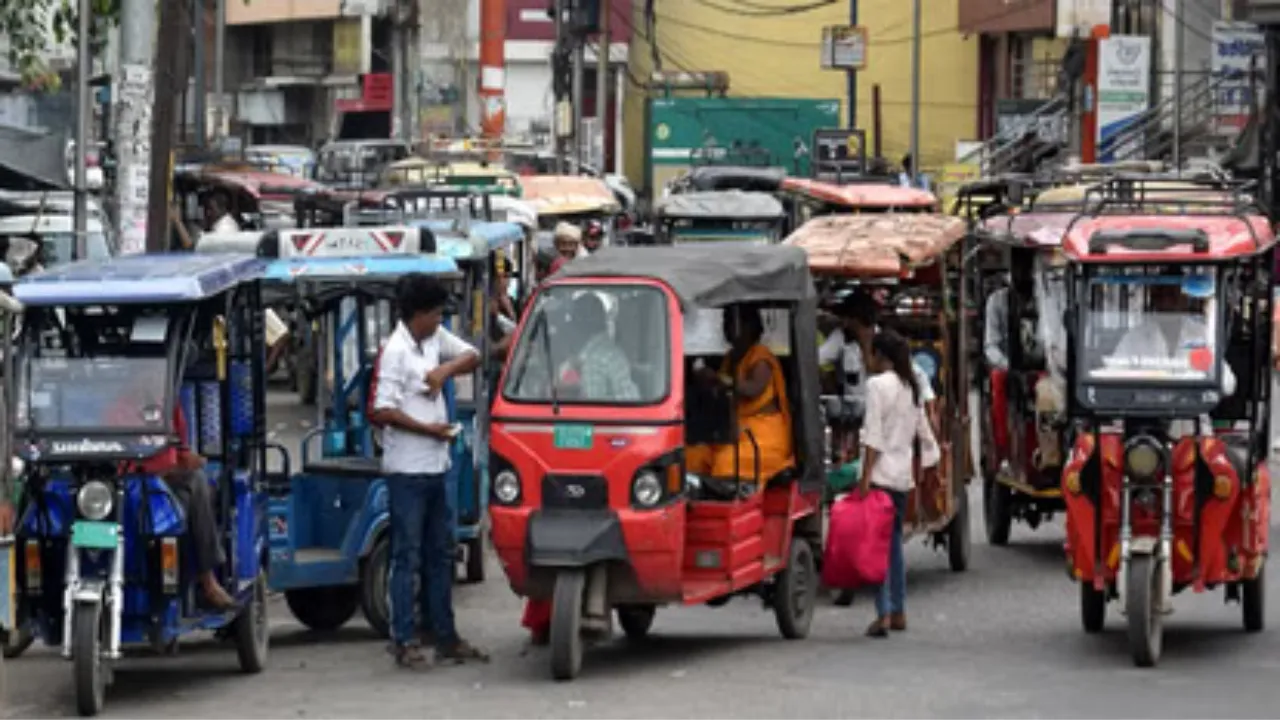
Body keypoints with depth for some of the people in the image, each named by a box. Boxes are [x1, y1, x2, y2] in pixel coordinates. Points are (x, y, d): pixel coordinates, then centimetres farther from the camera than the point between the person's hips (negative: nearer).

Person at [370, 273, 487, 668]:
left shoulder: (436, 339, 9)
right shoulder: (395, 351, -15)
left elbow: (472, 356, 16)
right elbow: (383, 411, -20)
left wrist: (445, 370, -4)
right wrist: (430, 429, -14)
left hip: (435, 466, 8)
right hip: (407, 469, -8)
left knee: (440, 554, 13)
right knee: (407, 557, -4)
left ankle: (445, 636, 19)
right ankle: (404, 641, -1)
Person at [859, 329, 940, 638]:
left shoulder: (878, 384, -10)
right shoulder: (912, 387, 13)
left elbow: (874, 435, -15)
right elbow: (924, 431, 16)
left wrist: (866, 477, -16)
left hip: (881, 473, -8)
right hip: (904, 474, 8)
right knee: (894, 542, 16)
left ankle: (884, 613, -16)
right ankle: (898, 612, 19)